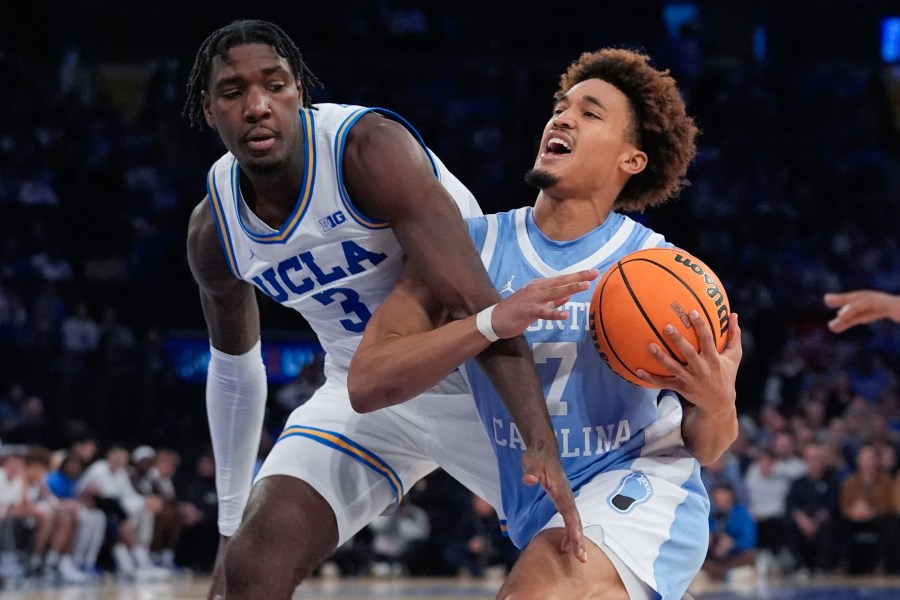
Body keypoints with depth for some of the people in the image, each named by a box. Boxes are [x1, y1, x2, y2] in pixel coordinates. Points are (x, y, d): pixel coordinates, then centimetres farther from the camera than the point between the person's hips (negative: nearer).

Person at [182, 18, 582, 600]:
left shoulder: (368, 148, -26)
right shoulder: (213, 229, -6)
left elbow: (480, 305, -34)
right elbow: (233, 369, 12)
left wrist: (543, 444, -44)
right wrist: (231, 526, 15)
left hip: (483, 379, -4)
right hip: (366, 394, 4)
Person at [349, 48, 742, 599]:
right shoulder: (472, 246, -4)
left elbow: (705, 449, 0)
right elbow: (366, 383, -16)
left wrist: (717, 404, -24)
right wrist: (493, 322, -27)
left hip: (642, 495, -4)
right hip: (538, 516, 4)